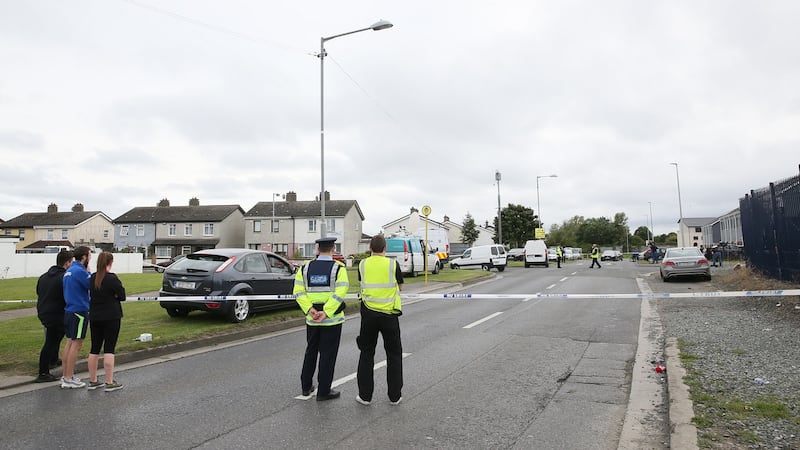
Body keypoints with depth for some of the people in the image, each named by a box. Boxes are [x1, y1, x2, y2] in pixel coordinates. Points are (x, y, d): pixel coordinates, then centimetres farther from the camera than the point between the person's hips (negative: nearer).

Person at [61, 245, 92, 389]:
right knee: (76, 344, -3)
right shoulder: (80, 271, -17)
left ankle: (66, 376, 22)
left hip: (69, 311, 10)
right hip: (79, 311, -10)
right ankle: (68, 379, 1)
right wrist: (89, 272, -6)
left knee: (70, 342, 15)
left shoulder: (69, 270, 13)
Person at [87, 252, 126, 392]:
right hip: (111, 317, -6)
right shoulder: (112, 278, -14)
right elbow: (122, 296, -10)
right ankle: (109, 383, 0)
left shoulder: (92, 278, 6)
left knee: (94, 349, 12)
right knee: (109, 349, -3)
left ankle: (93, 381, 20)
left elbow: (91, 295, 17)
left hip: (94, 317, 6)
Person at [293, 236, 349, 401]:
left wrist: (310, 309, -11)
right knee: (328, 355, 5)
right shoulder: (338, 268, -9)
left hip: (312, 319, 4)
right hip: (332, 319, -4)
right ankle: (323, 391, 12)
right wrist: (326, 313, -18)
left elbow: (299, 292, -5)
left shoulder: (306, 267, 3)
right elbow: (339, 293, -19)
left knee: (311, 352, 19)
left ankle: (306, 387, 29)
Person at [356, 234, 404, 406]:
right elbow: (400, 286, 6)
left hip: (368, 313, 2)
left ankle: (365, 395, 13)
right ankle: (395, 396, 15)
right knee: (394, 354, 11)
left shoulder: (363, 264, -1)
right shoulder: (393, 264, -7)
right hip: (389, 314, -1)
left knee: (366, 354, 12)